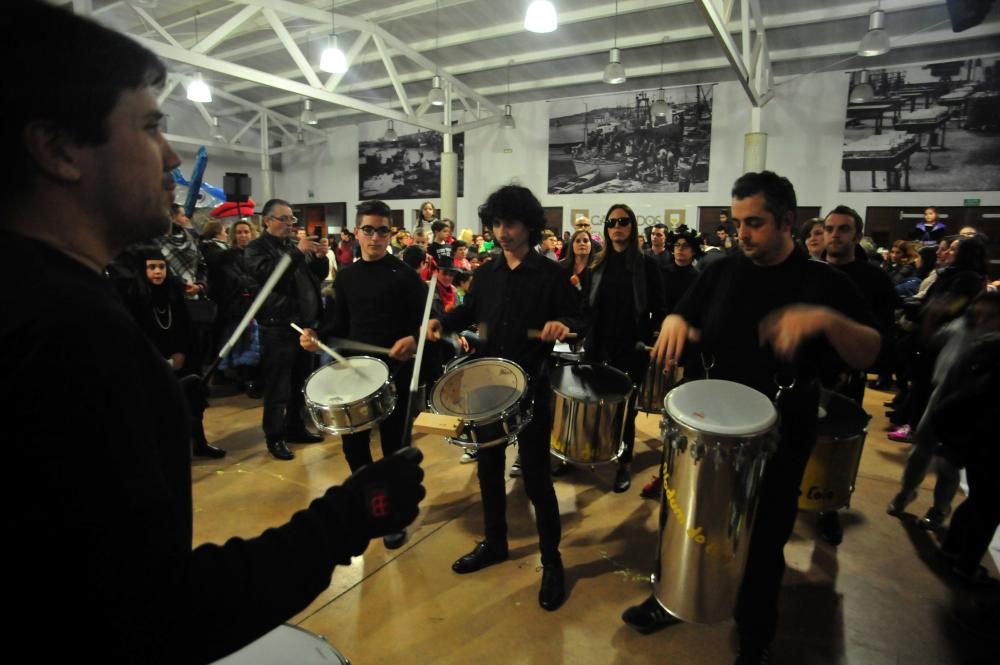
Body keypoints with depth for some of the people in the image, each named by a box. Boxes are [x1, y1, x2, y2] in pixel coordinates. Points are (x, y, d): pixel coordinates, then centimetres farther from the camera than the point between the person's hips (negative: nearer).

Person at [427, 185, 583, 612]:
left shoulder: (550, 274, -7)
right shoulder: (486, 273, 7)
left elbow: (576, 321, -7)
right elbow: (470, 310, 19)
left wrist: (562, 325, -30)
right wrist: (443, 321, 0)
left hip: (531, 387, -5)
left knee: (536, 475, 3)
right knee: (488, 468, 17)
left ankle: (551, 561, 22)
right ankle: (495, 542, 38)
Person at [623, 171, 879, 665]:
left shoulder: (823, 282, -9)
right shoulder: (722, 272, 1)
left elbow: (869, 356, -16)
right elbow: (695, 333, 9)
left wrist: (826, 319, -36)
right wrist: (675, 321, -15)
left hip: (779, 439, -3)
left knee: (763, 543, 12)